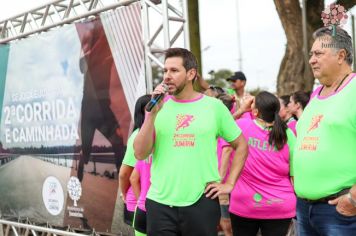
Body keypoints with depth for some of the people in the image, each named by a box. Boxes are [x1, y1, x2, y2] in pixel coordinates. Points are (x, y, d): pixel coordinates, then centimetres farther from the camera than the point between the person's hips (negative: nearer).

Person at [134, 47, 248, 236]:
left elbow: (241, 145, 10)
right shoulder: (158, 107, 4)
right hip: (160, 203, 1)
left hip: (202, 202, -1)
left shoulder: (214, 106, 2)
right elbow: (140, 154, -3)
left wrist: (229, 183, 1)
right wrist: (153, 114, -11)